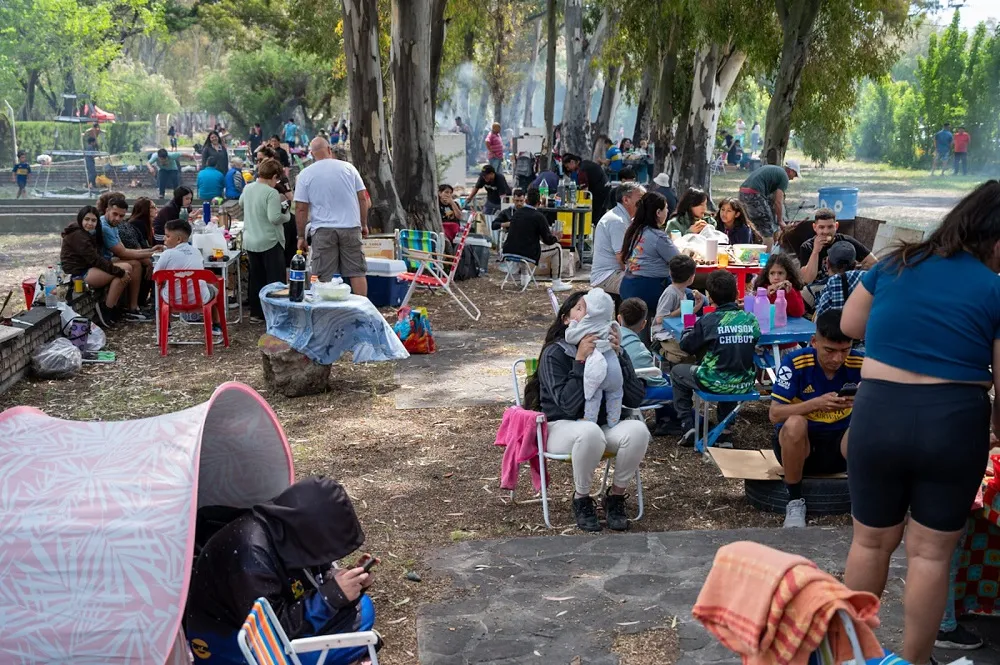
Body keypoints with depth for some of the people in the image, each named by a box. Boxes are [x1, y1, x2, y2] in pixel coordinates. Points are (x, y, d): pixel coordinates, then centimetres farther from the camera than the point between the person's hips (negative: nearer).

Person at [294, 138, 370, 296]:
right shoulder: (348, 167, 5)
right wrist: (364, 224, 15)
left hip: (323, 231, -1)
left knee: (326, 277, 1)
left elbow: (301, 209, 0)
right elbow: (363, 198, 6)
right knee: (357, 272, 6)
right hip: (351, 228, 1)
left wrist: (301, 237, 7)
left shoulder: (305, 174, 1)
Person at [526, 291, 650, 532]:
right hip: (562, 427, -4)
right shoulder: (554, 353, -11)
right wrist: (580, 360, -26)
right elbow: (568, 404, -24)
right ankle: (581, 500, -12)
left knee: (638, 430, -27)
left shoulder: (610, 349, 1)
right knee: (590, 431, -38)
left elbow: (635, 399, -8)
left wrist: (618, 356, -17)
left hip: (604, 425, 4)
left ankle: (615, 496, -4)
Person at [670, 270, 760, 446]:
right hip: (744, 385, 4)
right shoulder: (751, 319, -4)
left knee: (677, 372, 22)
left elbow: (686, 346, -3)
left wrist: (689, 328, 15)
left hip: (716, 384, -4)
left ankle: (688, 426, 13)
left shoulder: (708, 321, -13)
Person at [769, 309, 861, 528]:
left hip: (841, 445, 2)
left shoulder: (860, 364, -11)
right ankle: (795, 501, -15)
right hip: (797, 443, -1)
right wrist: (816, 404, -34)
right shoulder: (795, 362, -17)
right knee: (795, 423, -36)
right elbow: (775, 414, -20)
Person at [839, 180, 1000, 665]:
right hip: (954, 423, -3)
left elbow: (850, 325, 16)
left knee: (871, 541, 17)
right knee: (931, 552, 10)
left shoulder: (895, 265, 4)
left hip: (878, 415, 3)